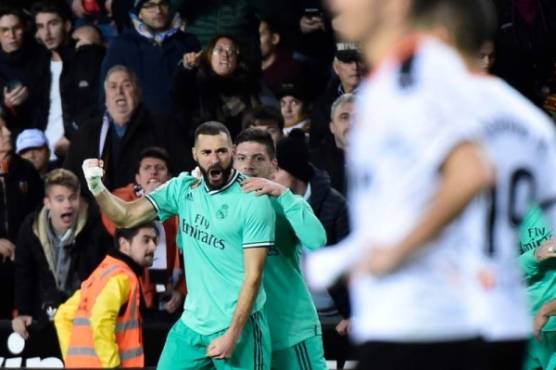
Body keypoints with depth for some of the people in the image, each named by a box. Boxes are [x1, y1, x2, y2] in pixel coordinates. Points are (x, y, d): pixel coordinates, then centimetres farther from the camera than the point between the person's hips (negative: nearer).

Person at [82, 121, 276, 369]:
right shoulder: (183, 188, 4)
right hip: (192, 323, 5)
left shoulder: (253, 201, -13)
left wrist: (233, 334, -17)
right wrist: (97, 187, -17)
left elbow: (253, 275, -13)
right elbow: (126, 217, 3)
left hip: (238, 324, -5)